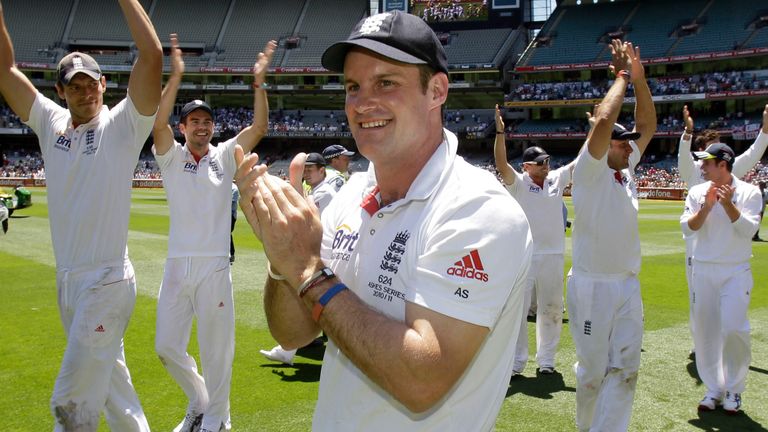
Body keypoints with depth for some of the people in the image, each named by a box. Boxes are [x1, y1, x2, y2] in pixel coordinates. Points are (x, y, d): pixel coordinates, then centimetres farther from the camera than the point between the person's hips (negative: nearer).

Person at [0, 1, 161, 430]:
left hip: (107, 282, -6)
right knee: (110, 381, 18)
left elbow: (152, 55, -19)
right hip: (68, 282, 6)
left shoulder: (123, 125, -7)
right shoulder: (51, 123, 9)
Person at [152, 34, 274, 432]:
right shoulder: (171, 157, 5)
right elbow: (158, 123, -13)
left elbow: (259, 128, -7)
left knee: (216, 348, 5)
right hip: (177, 265, 2)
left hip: (214, 266, -2)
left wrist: (259, 82, -15)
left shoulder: (225, 155, 5)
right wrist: (175, 76, -21)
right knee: (167, 347, 9)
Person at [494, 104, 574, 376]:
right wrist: (500, 132, -30)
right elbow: (501, 164, -21)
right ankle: (515, 362, 7)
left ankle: (546, 360, 26)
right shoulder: (518, 183, -5)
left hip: (554, 255, 4)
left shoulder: (556, 179, 7)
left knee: (551, 309, 12)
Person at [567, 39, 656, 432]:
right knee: (592, 369, 5)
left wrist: (639, 78, 2)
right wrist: (622, 78, -11)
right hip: (592, 286, -7)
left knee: (625, 370, 4)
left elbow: (647, 125, 12)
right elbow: (603, 121, -24)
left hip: (628, 286, 7)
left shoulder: (626, 171, 11)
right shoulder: (590, 172, -10)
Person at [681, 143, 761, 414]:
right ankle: (714, 389, 19)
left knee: (733, 328, -11)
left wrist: (728, 204, -22)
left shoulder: (749, 192, -2)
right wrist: (707, 206, -17)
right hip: (703, 270, 3)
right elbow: (687, 228, -4)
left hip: (736, 271, -3)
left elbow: (748, 229, -12)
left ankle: (733, 390, 9)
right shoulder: (697, 192, 4)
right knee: (705, 331, 5)